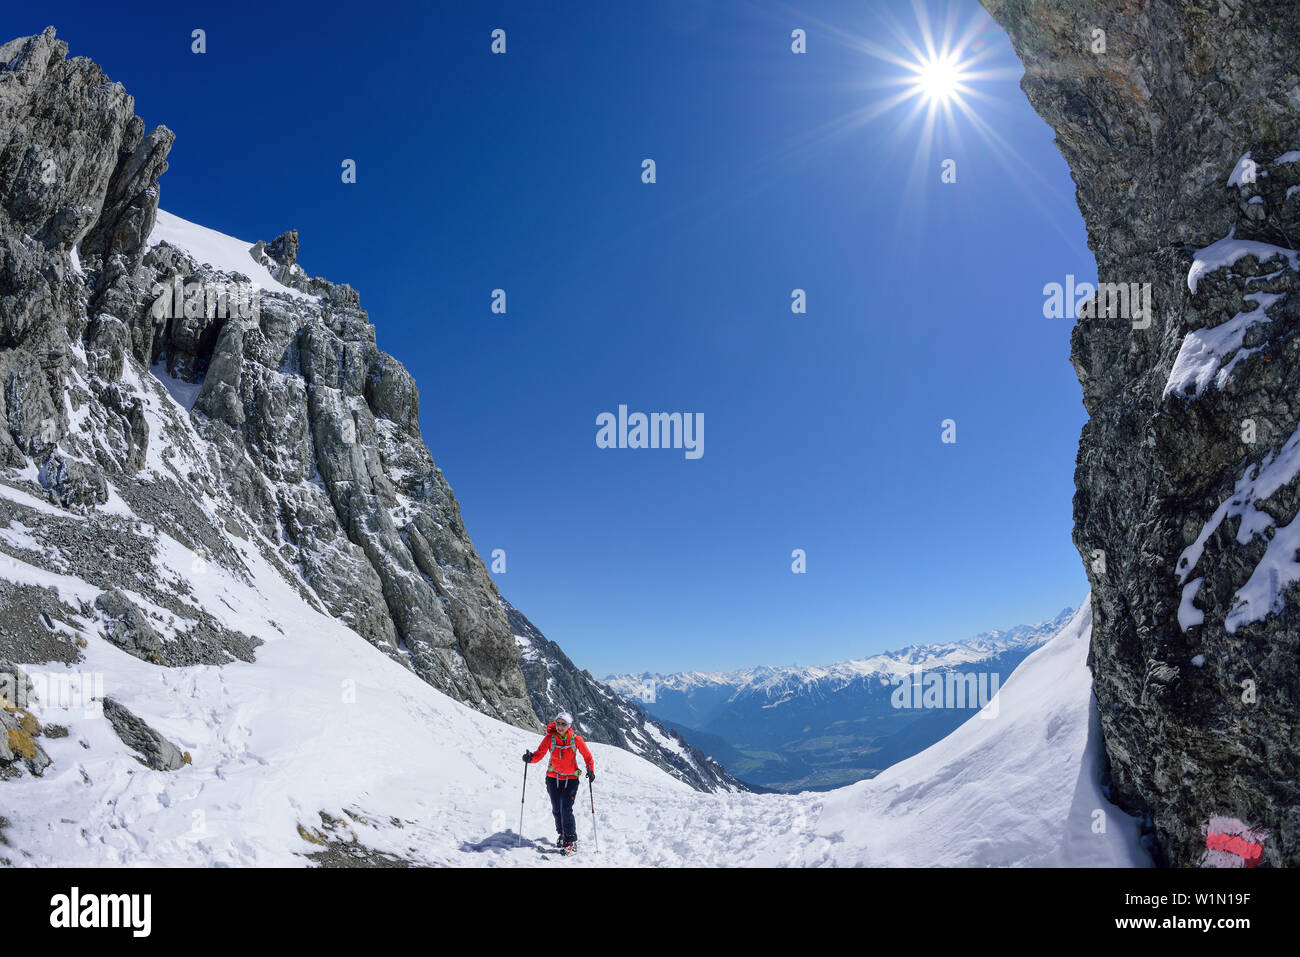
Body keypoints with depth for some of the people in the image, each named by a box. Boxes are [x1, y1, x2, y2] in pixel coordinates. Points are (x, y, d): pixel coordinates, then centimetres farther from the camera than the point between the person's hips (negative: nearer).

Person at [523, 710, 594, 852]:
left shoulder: (576, 739, -8)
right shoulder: (550, 738, -6)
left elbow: (587, 756, 2)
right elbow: (539, 754, -9)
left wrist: (591, 770, -10)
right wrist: (530, 758, -29)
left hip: (571, 779, -2)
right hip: (553, 778, 2)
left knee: (566, 809, -13)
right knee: (556, 809, 10)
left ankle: (571, 841, -2)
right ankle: (561, 833, 35)